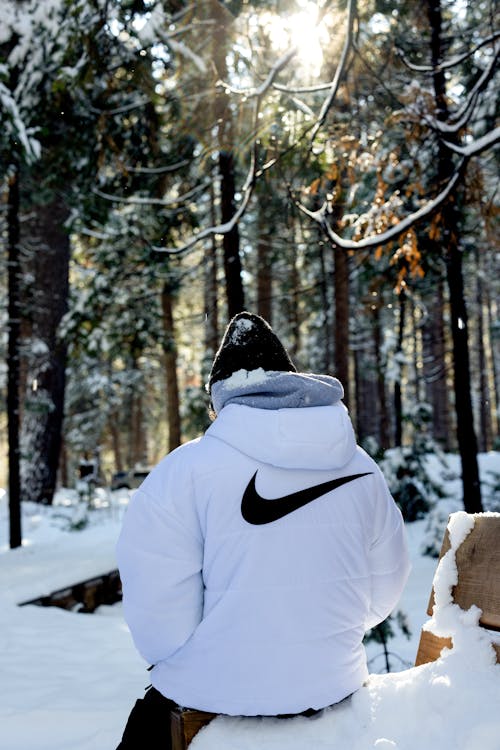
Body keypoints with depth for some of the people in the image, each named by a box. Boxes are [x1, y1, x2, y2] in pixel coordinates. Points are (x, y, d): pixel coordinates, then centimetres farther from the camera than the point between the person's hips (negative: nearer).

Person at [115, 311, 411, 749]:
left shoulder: (181, 473, -16)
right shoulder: (362, 470, -2)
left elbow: (157, 618, -16)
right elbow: (383, 593, 4)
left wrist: (172, 662, 4)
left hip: (216, 697, -4)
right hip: (333, 686, 5)